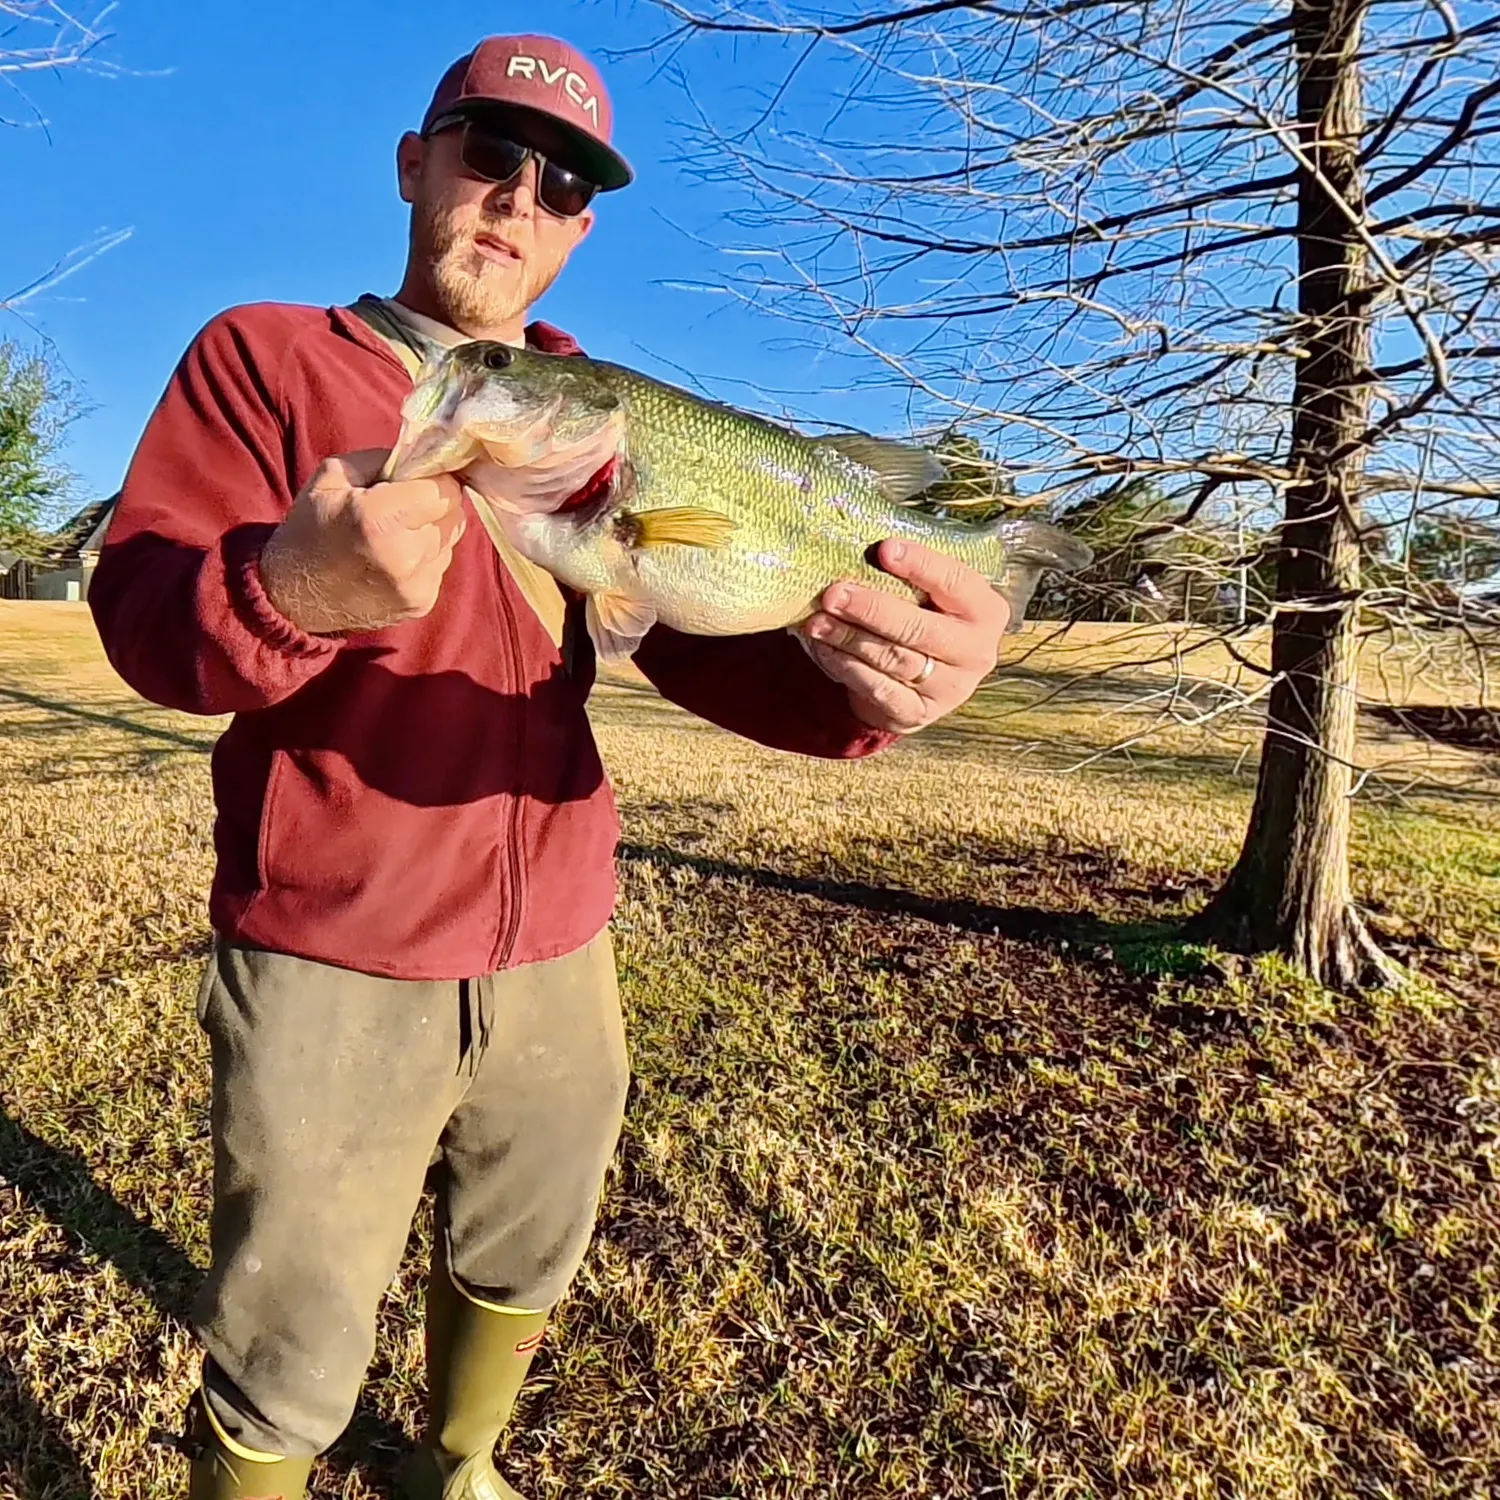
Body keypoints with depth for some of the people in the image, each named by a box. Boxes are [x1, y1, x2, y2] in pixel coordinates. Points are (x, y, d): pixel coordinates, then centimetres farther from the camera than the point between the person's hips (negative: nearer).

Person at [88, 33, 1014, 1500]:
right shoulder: (265, 353, -1)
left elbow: (692, 630, -5)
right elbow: (138, 607, -12)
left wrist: (852, 681, -28)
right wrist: (286, 589, -36)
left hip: (554, 941, 5)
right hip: (329, 955, -4)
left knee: (525, 1268, 24)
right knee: (286, 1370, 7)